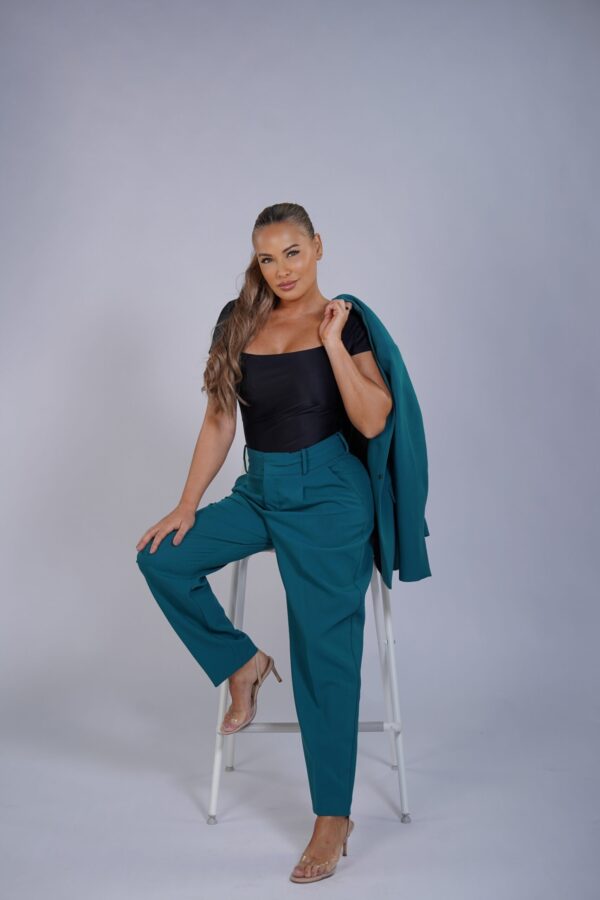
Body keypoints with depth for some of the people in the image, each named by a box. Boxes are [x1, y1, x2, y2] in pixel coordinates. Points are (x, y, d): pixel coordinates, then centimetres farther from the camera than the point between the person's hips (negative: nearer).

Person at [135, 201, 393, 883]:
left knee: (323, 653, -3)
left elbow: (373, 422, -14)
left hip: (326, 495, -5)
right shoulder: (240, 322, 8)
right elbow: (219, 420, 8)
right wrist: (188, 504, 4)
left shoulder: (344, 320, -4)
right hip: (259, 490, 5)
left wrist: (331, 341, -17)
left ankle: (333, 817, 11)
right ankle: (242, 662, 14)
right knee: (162, 557, -7)